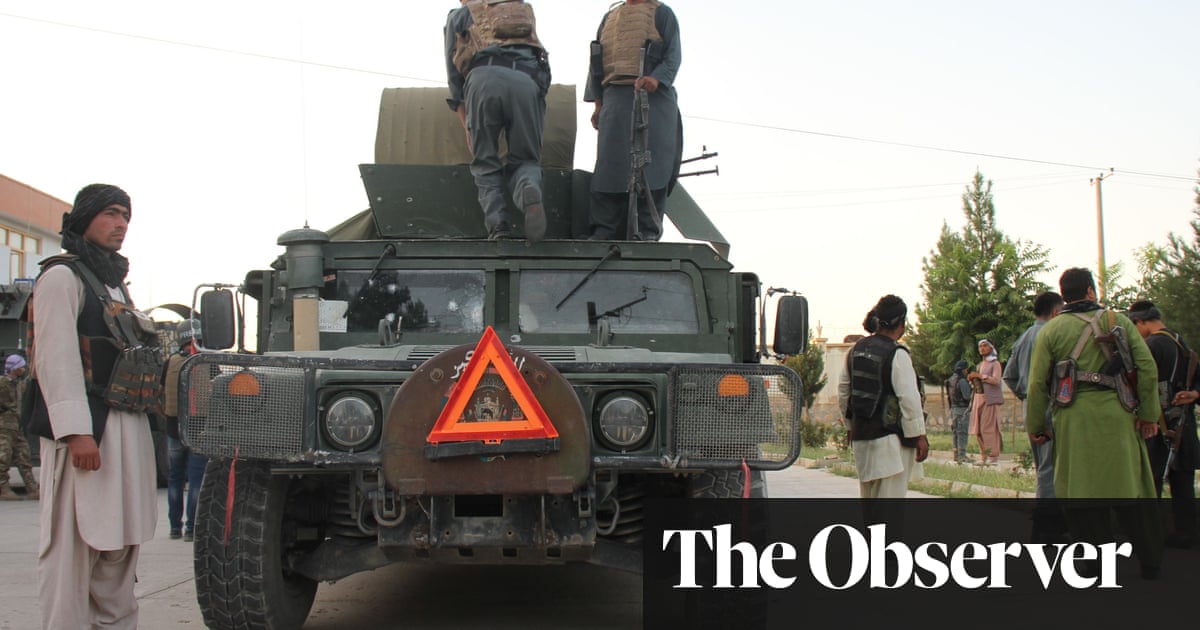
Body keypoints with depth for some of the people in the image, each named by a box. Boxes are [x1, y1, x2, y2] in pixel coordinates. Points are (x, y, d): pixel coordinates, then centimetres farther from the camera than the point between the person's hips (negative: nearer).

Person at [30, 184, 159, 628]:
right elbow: (56, 359, -15)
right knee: (74, 547, -8)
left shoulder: (114, 285, 22)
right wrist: (77, 432, -23)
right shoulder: (62, 277, -4)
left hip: (128, 430, 9)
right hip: (84, 429, -9)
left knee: (118, 545, 11)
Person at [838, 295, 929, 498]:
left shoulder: (857, 350, 8)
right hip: (890, 437, -7)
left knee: (868, 493, 17)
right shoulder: (897, 354, -13)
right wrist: (920, 436, -11)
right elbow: (909, 399, -16)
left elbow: (843, 391, 14)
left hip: (861, 436, 7)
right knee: (891, 493, -5)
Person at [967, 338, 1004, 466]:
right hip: (978, 398, 8)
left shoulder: (995, 363, -1)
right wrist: (972, 380, 6)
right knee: (978, 429, 3)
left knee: (988, 428, -12)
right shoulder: (980, 365, 21)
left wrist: (980, 376, -17)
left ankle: (993, 456, -10)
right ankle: (984, 456, 7)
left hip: (990, 399, -8)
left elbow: (996, 380, -14)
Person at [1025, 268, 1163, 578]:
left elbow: (1037, 384, 0)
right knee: (1131, 487, 9)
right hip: (1118, 416, 1)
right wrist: (1149, 413, 5)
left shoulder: (1051, 330, 3)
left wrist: (1035, 427, 8)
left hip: (1074, 421, -1)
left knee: (1082, 493, 4)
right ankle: (1151, 563, 16)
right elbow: (1147, 368, 0)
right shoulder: (1118, 320, 6)